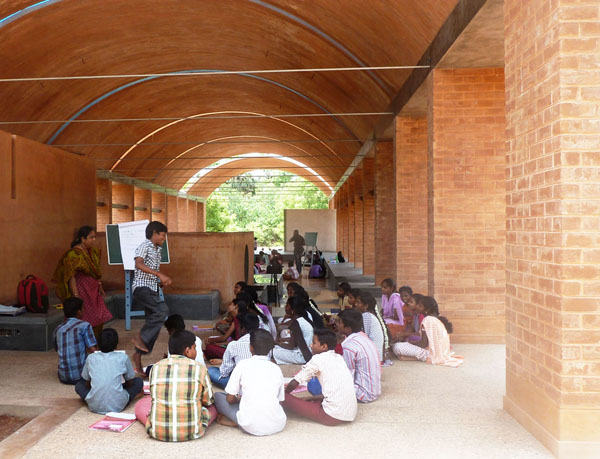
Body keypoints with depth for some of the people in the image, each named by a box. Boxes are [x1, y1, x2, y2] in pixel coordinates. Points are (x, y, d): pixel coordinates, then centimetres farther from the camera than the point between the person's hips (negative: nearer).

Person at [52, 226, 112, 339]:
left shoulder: (92, 251, 9)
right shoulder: (75, 253, -18)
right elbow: (71, 277, -21)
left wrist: (100, 286, 18)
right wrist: (76, 296, -24)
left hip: (93, 291, 8)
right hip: (82, 292, -8)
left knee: (99, 320, 10)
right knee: (85, 321, -4)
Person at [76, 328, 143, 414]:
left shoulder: (91, 358, 8)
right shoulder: (123, 357, 3)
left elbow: (87, 383, 19)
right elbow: (130, 382, 14)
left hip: (95, 406, 2)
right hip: (118, 406, -2)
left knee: (78, 385, 28)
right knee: (139, 381, 20)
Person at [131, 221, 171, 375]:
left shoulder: (157, 250, 19)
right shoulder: (145, 246, -7)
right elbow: (139, 264, -25)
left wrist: (163, 279, 12)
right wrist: (159, 274, -32)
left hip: (152, 290, 9)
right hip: (142, 287, -9)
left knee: (153, 323, 6)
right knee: (163, 310, -26)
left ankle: (138, 354, 13)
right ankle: (140, 337, -13)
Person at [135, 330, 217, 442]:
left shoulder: (156, 368, 2)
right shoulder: (199, 368, -5)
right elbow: (208, 401, 7)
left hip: (158, 432, 1)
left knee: (141, 404, 26)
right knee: (212, 407, 23)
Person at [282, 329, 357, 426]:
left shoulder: (318, 359, -2)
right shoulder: (339, 358, 17)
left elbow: (294, 383, 0)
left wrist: (283, 394, 19)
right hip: (351, 414, 6)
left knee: (285, 399, -1)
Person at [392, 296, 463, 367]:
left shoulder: (427, 320, -17)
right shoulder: (439, 319, 10)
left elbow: (423, 344, -18)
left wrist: (409, 343, -1)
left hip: (431, 355, -10)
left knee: (396, 347, -20)